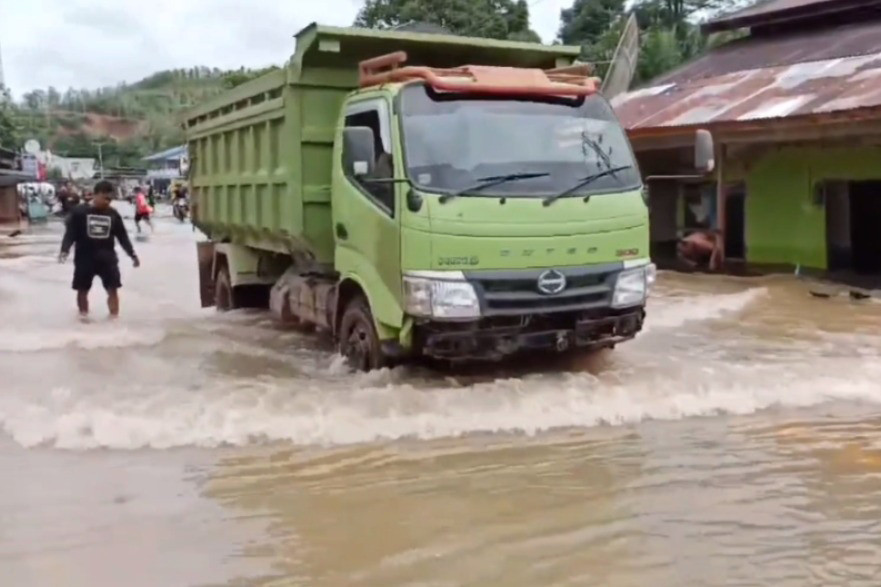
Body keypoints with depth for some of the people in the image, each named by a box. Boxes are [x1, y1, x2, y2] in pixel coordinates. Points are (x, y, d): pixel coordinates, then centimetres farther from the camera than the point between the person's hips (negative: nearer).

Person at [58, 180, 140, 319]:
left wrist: (132, 254, 5)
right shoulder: (79, 212, -7)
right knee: (82, 289, 9)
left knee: (113, 289, 0)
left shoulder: (113, 214, 2)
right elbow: (70, 233, -7)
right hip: (85, 258, -2)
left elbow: (122, 236, 8)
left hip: (107, 258, 2)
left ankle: (114, 317, 9)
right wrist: (65, 250, -21)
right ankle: (83, 316, 26)